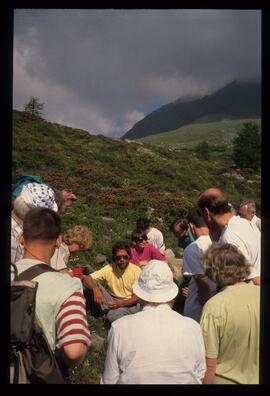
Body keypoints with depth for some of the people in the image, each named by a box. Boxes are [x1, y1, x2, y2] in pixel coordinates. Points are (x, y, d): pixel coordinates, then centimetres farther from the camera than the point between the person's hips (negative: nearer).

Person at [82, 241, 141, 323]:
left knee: (112, 315, -36)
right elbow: (86, 278, -16)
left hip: (129, 304, -3)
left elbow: (137, 298, -13)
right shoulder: (109, 269, -8)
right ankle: (110, 310, -17)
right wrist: (95, 289, -38)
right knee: (93, 281, -18)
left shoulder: (136, 270, -14)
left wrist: (119, 304, -29)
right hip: (112, 300, 3)